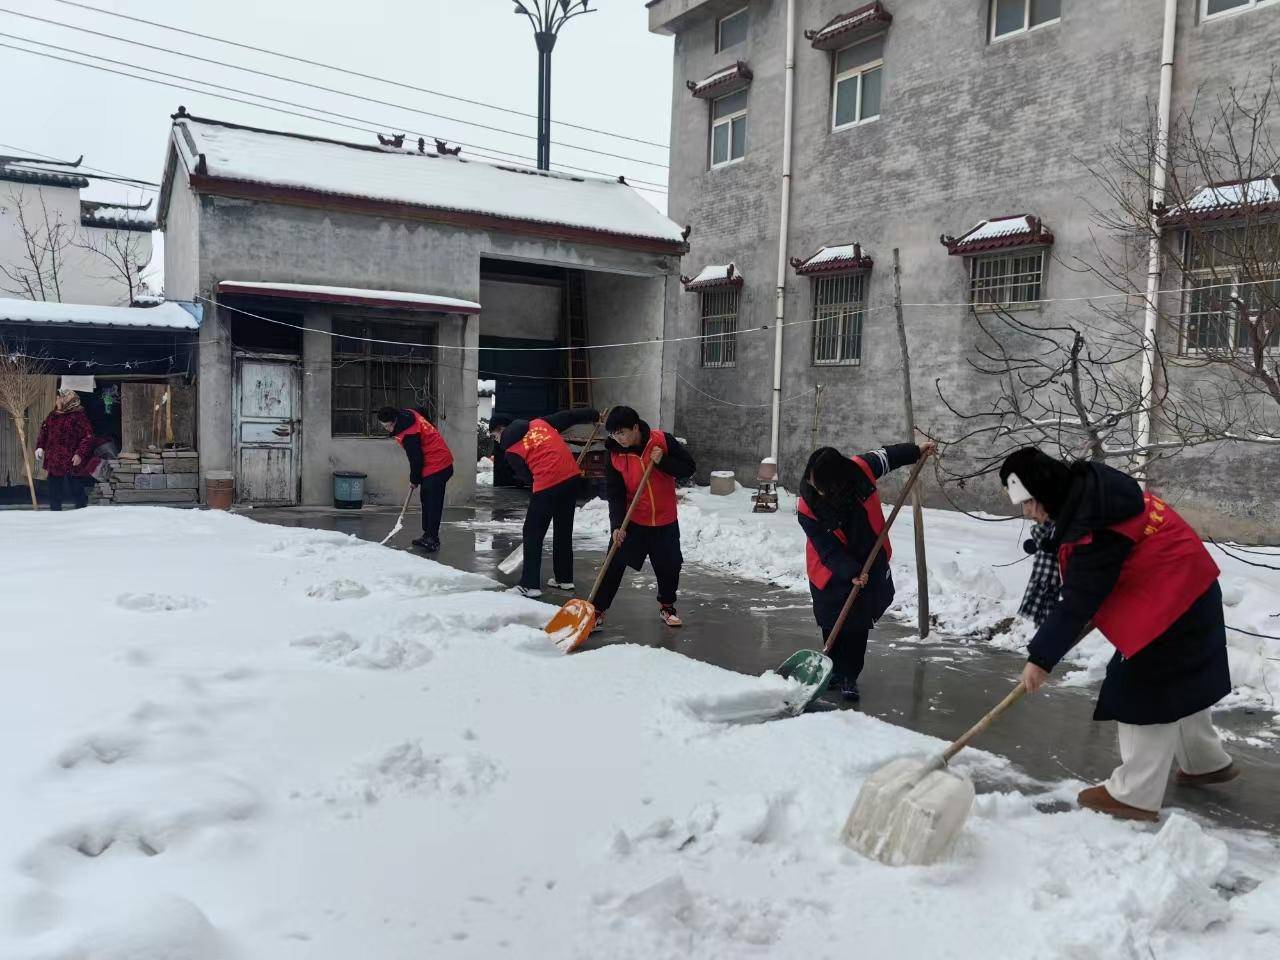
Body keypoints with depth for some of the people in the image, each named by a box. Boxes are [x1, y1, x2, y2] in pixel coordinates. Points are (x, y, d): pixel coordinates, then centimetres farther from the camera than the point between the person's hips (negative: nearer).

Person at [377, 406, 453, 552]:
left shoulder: (408, 433, -25)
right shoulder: (407, 414, 3)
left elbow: (416, 458, -19)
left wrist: (414, 479, -2)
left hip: (436, 466, -11)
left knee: (433, 503, -13)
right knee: (426, 500, 15)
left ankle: (432, 539, -14)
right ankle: (428, 535, 21)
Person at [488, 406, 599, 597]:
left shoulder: (510, 450, 2)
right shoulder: (539, 422, 15)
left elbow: (526, 476, 5)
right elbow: (568, 416, 18)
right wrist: (594, 415, 29)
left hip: (546, 485, -6)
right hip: (572, 476, 6)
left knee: (532, 535, 4)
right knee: (564, 531, 18)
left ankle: (529, 585, 2)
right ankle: (564, 578, 26)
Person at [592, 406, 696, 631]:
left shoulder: (662, 441, -13)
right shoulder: (615, 455, -9)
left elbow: (688, 468, -9)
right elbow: (615, 494, -11)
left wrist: (662, 462, -24)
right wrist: (617, 525, -22)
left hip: (665, 521, 0)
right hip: (632, 521, 0)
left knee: (669, 567, 10)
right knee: (614, 565, -4)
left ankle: (667, 606, 33)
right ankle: (598, 611, 6)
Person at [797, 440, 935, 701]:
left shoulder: (860, 470, -22)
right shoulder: (806, 508, -27)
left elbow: (885, 456, 1)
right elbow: (828, 549, -24)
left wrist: (916, 452, 9)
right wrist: (850, 572, -33)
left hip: (870, 565, 2)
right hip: (832, 572, -2)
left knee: (859, 625, 3)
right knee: (833, 624, 8)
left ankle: (848, 677, 14)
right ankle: (836, 670, 30)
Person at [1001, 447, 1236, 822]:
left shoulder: (1094, 526, -31)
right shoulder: (1089, 490, -1)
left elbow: (1077, 601, -27)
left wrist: (1040, 658, -21)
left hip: (1169, 604, -10)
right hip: (1184, 593, 10)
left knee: (1146, 691, -4)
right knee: (1174, 684, 24)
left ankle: (1135, 794, 5)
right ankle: (1207, 762, 41)